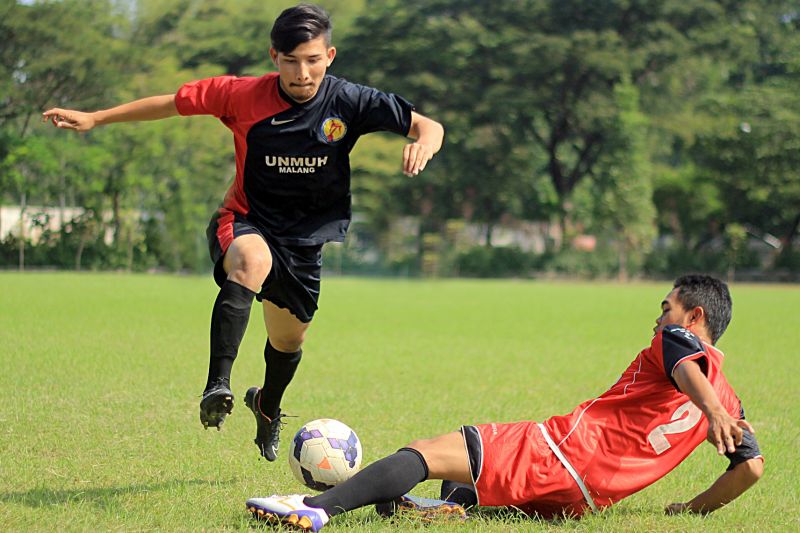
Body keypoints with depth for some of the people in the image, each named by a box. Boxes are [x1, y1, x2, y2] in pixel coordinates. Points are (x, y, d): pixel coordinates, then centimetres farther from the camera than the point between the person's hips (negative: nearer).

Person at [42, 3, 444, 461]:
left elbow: (428, 126, -10)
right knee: (251, 261, -38)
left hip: (306, 237, 2)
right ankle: (218, 385, -43)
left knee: (289, 341, 15)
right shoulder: (242, 96, -14)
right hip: (245, 222, -2)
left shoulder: (349, 101, -13)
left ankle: (268, 405, 51)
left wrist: (423, 142, -34)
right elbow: (173, 103, -3)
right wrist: (95, 119, -4)